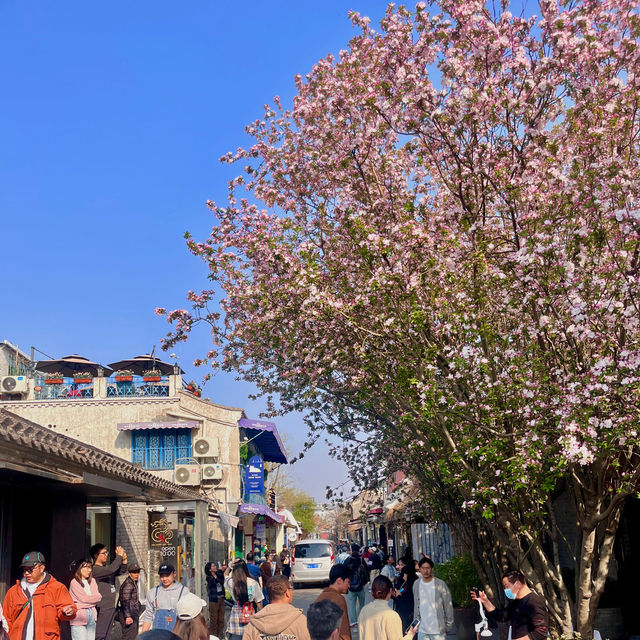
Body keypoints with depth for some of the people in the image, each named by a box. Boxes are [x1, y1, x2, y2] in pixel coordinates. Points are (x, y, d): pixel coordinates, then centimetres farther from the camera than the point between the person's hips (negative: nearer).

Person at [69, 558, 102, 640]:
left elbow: (98, 596, 3)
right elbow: (83, 598, -12)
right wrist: (95, 598, 0)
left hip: (91, 615, 6)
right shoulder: (74, 582, -4)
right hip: (79, 616, -6)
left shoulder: (92, 581, 14)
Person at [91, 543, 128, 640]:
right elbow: (111, 569, -26)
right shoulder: (95, 569, -13)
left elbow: (121, 571, 22)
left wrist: (124, 559, 5)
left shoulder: (106, 567, 14)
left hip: (111, 608, 9)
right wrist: (119, 556, -14)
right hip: (102, 609, -9)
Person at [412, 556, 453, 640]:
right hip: (422, 631, 3)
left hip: (438, 630, -3)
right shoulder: (416, 584, 4)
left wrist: (448, 626, -1)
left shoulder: (440, 584, -8)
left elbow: (448, 606, -3)